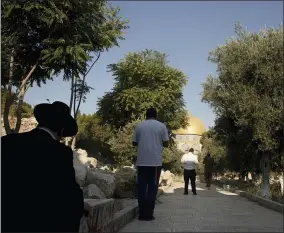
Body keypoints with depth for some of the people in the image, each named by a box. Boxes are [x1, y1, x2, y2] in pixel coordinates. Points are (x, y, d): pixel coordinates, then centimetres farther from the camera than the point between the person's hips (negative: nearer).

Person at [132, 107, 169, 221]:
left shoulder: (139, 126, 7)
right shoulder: (161, 126, 2)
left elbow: (134, 143, 12)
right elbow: (166, 143, 2)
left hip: (141, 161, 2)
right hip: (155, 161, -2)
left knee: (141, 187, 6)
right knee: (152, 187, 3)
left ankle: (142, 213, 7)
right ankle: (148, 214, 3)